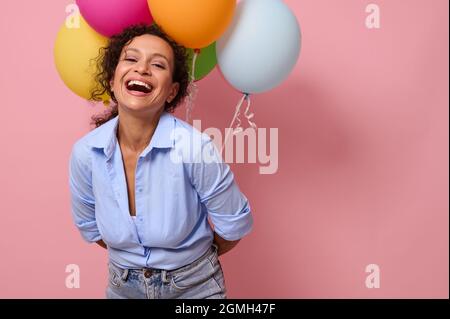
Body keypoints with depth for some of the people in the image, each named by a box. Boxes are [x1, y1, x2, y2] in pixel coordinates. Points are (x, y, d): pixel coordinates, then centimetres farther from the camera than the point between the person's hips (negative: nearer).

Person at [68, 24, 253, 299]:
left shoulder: (196, 147, -26)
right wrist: (130, 258, 8)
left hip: (194, 286, -2)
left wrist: (193, 257, 3)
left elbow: (235, 224, -12)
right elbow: (89, 226, 3)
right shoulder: (85, 152, -15)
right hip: (123, 286, 3)